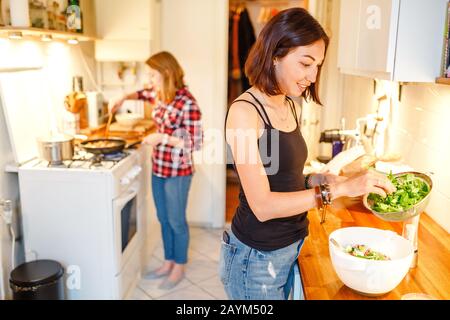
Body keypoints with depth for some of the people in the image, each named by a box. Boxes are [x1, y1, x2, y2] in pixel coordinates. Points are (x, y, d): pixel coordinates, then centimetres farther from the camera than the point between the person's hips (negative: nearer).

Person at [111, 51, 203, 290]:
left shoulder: (187, 103, -21)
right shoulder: (160, 94, 3)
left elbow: (196, 143, -20)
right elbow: (143, 93, 27)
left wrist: (162, 138, -21)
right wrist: (124, 98, 9)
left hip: (177, 172, -8)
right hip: (158, 169, 8)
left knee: (176, 221, 8)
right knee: (163, 219, 18)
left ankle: (179, 268, 28)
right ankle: (168, 263, 35)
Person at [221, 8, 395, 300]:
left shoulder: (291, 107, 5)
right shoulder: (244, 111, -19)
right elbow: (262, 205, -24)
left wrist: (318, 179, -6)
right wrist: (338, 189, -26)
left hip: (291, 245, 7)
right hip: (257, 257, -7)